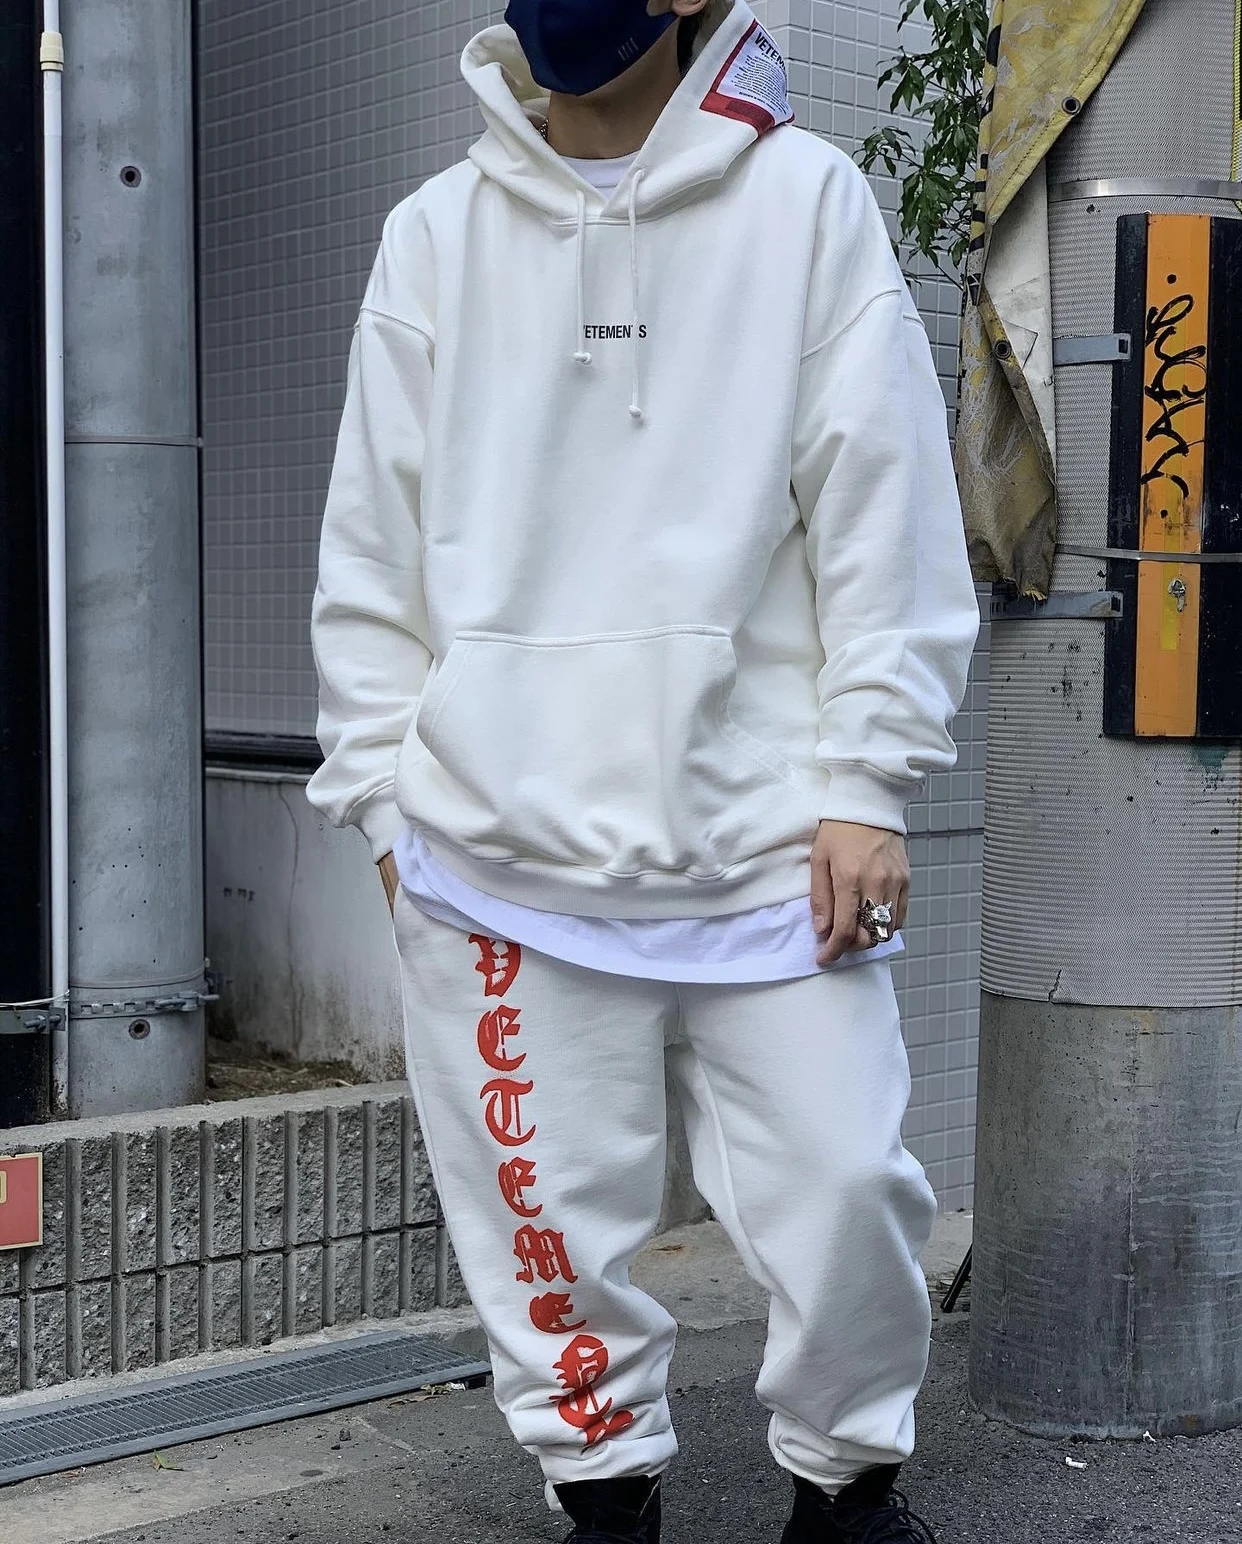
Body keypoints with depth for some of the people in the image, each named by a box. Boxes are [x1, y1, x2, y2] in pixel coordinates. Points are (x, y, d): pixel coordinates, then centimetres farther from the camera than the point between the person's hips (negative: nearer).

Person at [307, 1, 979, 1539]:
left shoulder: (807, 200, 3)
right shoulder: (436, 232, 9)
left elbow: (884, 505, 0)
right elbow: (375, 544, 11)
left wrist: (866, 783, -5)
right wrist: (387, 794, 7)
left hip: (762, 830, -1)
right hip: (499, 840, 2)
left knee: (840, 1183, -2)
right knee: (548, 1204, 7)